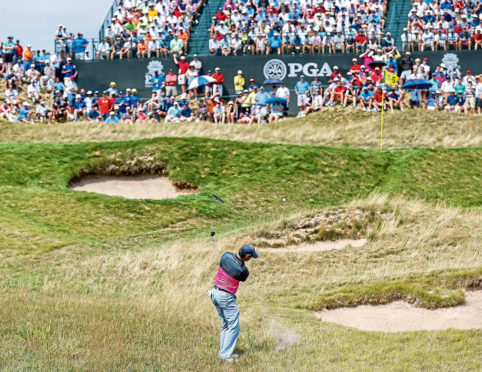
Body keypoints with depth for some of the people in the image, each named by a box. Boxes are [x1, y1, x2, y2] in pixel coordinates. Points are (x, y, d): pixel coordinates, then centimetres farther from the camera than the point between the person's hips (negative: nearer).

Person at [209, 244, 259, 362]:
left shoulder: (227, 255, -8)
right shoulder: (243, 271, -21)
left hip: (215, 293, 8)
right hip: (226, 297, -8)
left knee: (226, 325, 19)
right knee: (233, 327, 2)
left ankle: (223, 351, 21)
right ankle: (225, 354, -2)